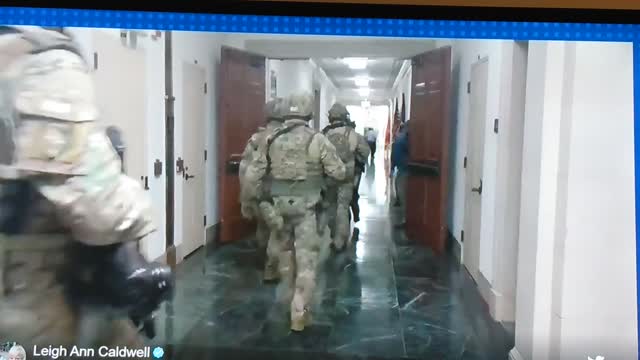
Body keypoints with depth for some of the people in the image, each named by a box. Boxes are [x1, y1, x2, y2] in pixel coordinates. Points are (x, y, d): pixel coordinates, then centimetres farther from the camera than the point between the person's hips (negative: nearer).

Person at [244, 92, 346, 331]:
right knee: (306, 259, 4)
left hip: (279, 205, 4)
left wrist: (260, 196, 14)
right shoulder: (317, 140, -9)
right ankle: (299, 313, 5)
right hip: (307, 207, -3)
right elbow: (339, 173, -5)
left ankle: (293, 297, 40)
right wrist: (323, 170, 14)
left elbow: (252, 175, 0)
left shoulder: (271, 140, 0)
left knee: (285, 252, 22)